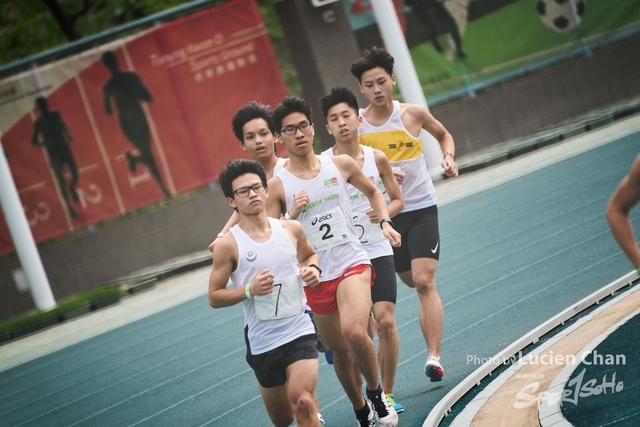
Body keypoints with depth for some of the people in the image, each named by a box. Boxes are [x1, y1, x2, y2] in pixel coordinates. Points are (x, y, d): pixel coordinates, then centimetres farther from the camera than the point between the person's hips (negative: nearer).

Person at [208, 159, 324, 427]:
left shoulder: (291, 230, 0)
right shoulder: (228, 245, -9)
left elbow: (309, 255, 21)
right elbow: (214, 298, -5)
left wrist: (312, 269, -2)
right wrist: (250, 289, -21)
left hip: (299, 330, 0)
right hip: (262, 341, 0)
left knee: (302, 403, -24)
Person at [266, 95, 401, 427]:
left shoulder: (341, 164, 1)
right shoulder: (277, 185, -5)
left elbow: (372, 191, 20)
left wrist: (385, 223, 5)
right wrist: (292, 214, -18)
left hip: (352, 264, -1)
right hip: (314, 278, 1)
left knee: (355, 332, -26)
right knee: (339, 351, 11)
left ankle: (377, 393, -1)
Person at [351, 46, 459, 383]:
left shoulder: (413, 114, -3)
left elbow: (443, 134, 16)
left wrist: (449, 158, -3)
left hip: (422, 207, -2)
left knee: (424, 282, -14)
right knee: (411, 281, 14)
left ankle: (434, 357, -17)